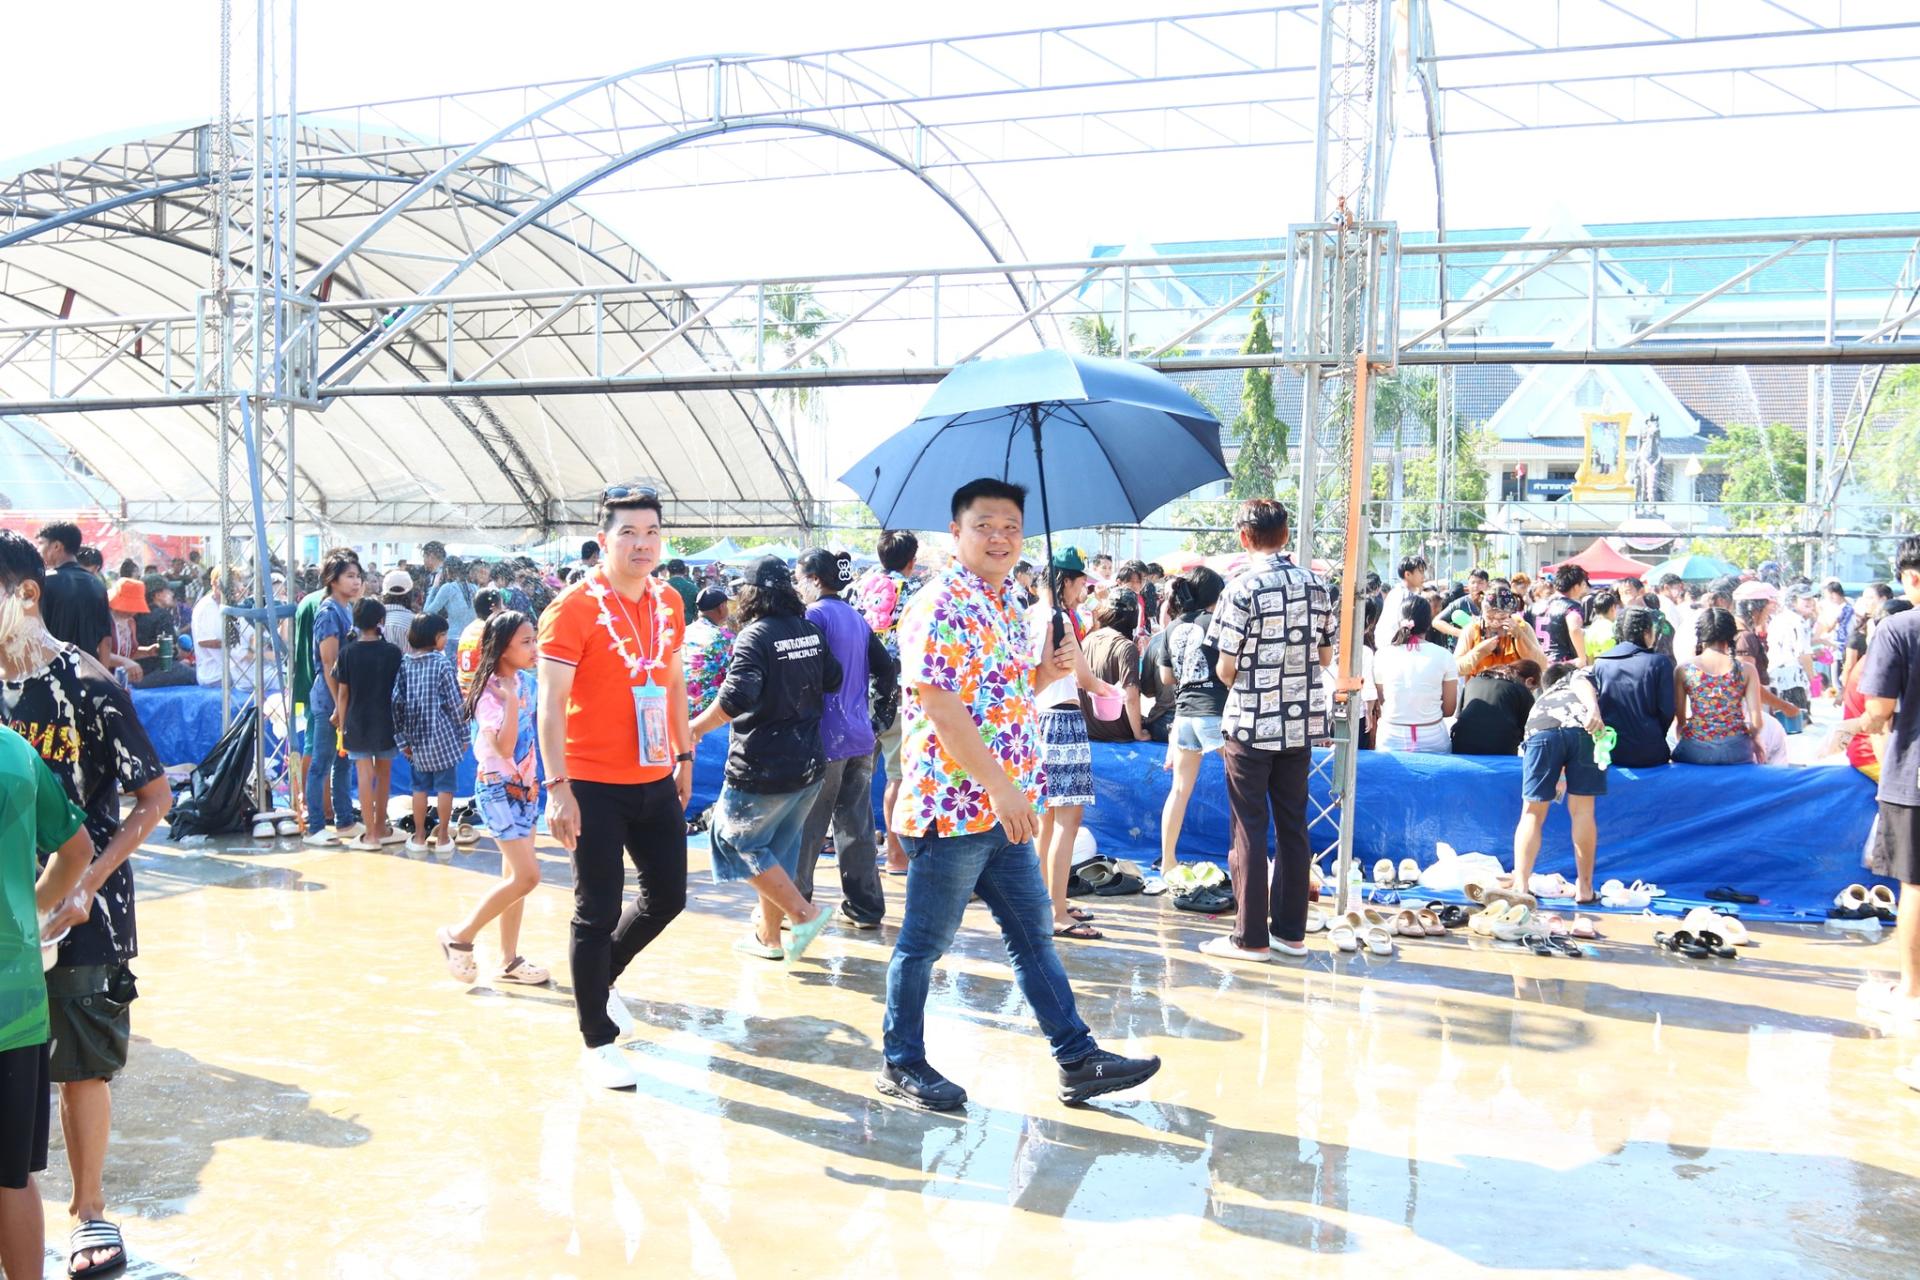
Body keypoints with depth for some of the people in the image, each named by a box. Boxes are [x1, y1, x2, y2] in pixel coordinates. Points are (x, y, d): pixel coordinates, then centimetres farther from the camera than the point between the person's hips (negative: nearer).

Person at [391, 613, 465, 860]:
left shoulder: (404, 664, 2)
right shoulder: (442, 664, -10)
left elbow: (397, 702, 2)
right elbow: (455, 704, -8)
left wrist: (402, 739, 10)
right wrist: (463, 736, 2)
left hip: (416, 736, 4)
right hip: (443, 737, -4)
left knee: (420, 786, 12)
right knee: (444, 786, 4)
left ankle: (419, 838, 17)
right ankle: (442, 839, 8)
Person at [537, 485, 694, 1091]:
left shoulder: (668, 603, 7)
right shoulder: (574, 608, -12)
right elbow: (550, 702, -15)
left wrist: (684, 754, 18)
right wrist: (557, 786, -20)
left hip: (657, 782, 7)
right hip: (595, 788, -6)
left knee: (667, 896, 14)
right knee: (598, 913, 2)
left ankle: (601, 978, 40)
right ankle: (597, 1042, 17)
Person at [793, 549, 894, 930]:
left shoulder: (814, 616, -10)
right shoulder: (857, 619, 13)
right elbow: (886, 669, 14)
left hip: (826, 738, -7)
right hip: (860, 737, 7)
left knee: (807, 826, 1)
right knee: (856, 824, 11)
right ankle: (866, 907, 15)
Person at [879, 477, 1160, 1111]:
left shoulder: (1005, 606, 13)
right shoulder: (940, 607, -15)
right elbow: (940, 708, -22)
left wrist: (1048, 671, 3)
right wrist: (1000, 787, -22)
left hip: (1005, 809, 9)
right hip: (952, 805, -9)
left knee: (1034, 933, 13)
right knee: (924, 942, 6)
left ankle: (1078, 1060, 20)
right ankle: (901, 1062, 21)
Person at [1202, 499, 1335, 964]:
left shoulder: (1244, 589, -13)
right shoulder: (1316, 586, 3)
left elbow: (1226, 669, -12)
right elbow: (1327, 657, 10)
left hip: (1252, 724, -5)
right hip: (1301, 722, 5)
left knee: (1250, 829, 1)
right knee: (1292, 825, 12)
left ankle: (1250, 937, 6)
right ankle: (1290, 930, 18)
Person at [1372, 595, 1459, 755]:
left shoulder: (1382, 656, -3)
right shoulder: (1443, 656, -4)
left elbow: (1379, 706, 1)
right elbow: (1449, 709, 3)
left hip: (1390, 742, 1)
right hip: (1433, 742, -1)